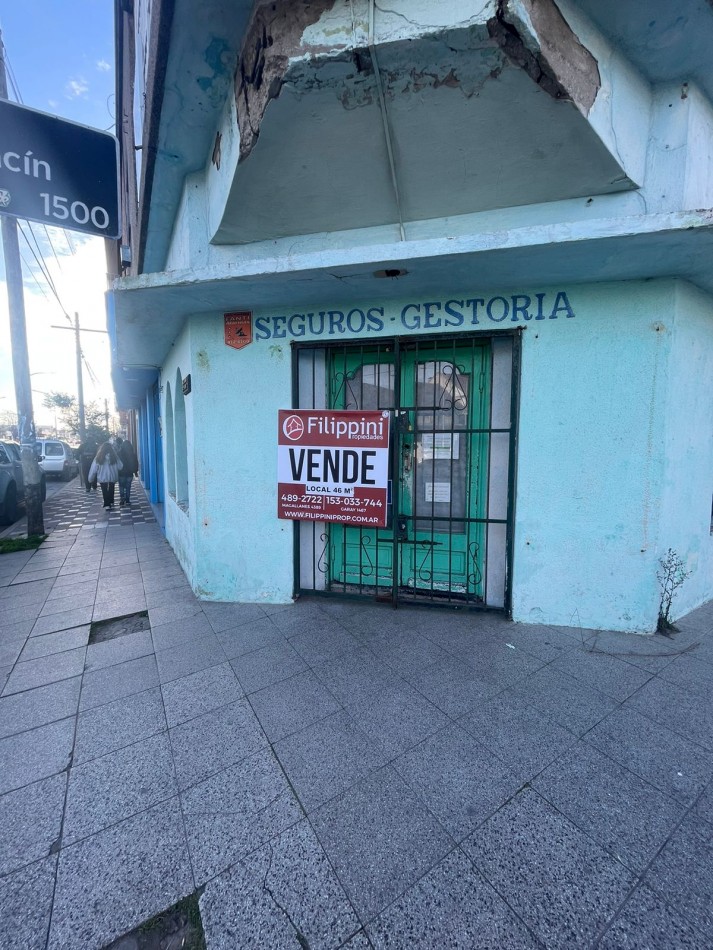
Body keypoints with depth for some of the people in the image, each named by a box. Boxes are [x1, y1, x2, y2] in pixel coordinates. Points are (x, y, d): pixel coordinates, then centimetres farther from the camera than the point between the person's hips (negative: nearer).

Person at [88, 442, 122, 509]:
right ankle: (111, 503, 19)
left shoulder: (98, 457, -6)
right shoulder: (114, 456, -8)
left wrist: (90, 478, 5)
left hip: (102, 478, 0)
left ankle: (107, 505, 2)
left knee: (105, 492, 8)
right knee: (111, 491, 15)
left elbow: (93, 468, -3)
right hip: (112, 478, 1)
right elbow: (120, 467, -5)